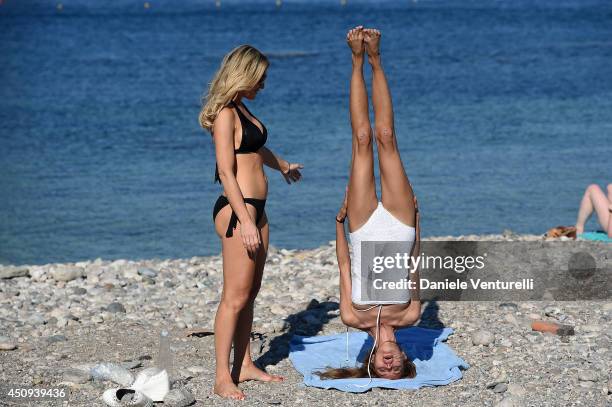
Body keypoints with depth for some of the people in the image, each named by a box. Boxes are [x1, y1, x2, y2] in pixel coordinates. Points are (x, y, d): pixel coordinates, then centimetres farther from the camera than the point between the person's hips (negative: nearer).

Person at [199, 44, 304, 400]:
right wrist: (244, 221, -25)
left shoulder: (241, 108, 16)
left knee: (250, 293, 13)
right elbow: (226, 173, -19)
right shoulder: (225, 114, -13)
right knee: (236, 296, -9)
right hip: (237, 210, -10)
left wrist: (284, 166, 54)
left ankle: (245, 365, 21)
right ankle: (223, 378, -5)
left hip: (256, 209, 10)